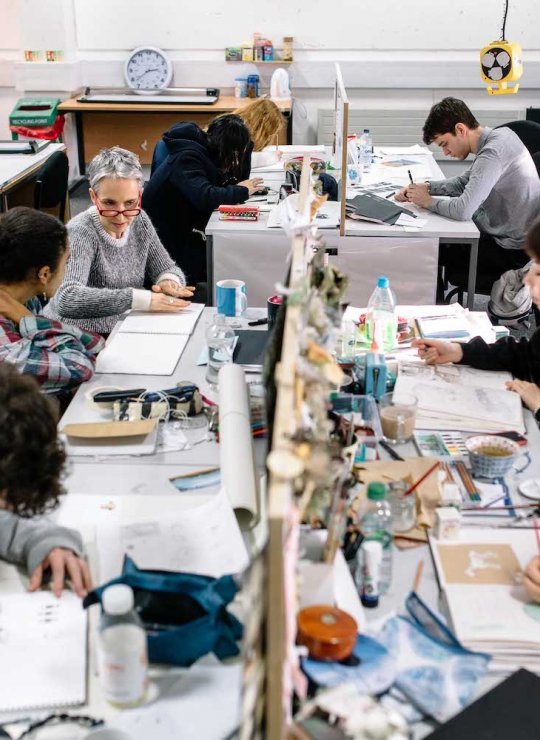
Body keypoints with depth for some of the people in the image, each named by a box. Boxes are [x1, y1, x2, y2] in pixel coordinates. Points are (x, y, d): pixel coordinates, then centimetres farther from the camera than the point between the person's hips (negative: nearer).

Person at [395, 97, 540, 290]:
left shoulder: (493, 153, -26)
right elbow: (464, 182, 17)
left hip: (512, 251, -9)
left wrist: (428, 201, -13)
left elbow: (462, 210, -32)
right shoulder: (496, 137, 4)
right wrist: (426, 187, 2)